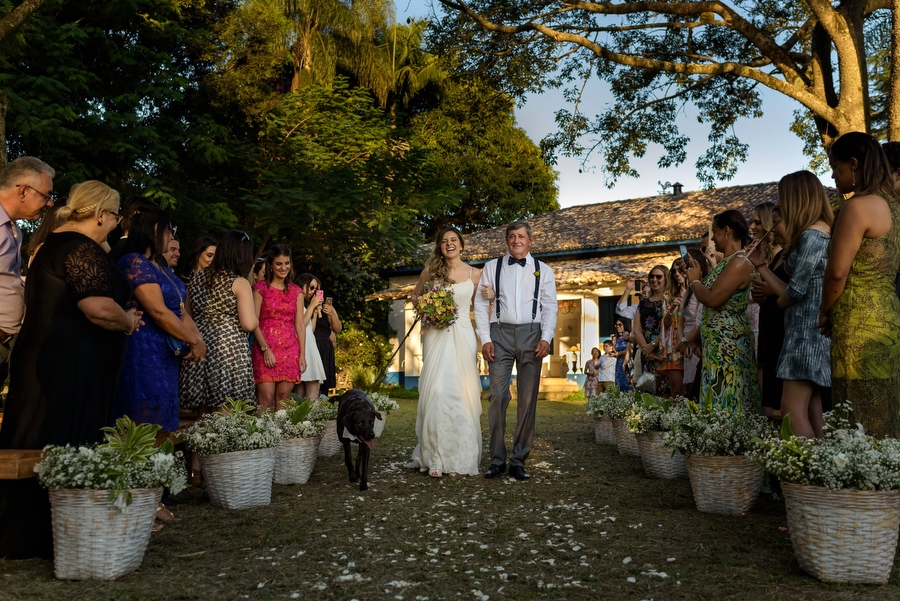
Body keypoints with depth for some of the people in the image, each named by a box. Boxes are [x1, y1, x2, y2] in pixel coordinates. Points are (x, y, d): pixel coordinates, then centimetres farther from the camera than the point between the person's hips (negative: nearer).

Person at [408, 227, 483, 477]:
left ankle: (460, 459, 8)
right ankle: (435, 458, -2)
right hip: (435, 336, 0)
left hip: (463, 336, 0)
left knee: (461, 394, -1)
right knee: (436, 392, -10)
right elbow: (415, 296, 20)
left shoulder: (474, 274, 7)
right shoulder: (430, 271, 7)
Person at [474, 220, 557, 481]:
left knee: (528, 400, 2)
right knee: (497, 396, -5)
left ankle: (519, 461, 10)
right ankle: (497, 459, 3)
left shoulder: (543, 270, 11)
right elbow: (481, 304, 6)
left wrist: (546, 338, -8)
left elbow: (550, 308, 6)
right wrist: (485, 339, -3)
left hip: (531, 335, 1)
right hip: (500, 334, 0)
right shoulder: (492, 267, 11)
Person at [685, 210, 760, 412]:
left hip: (728, 343, -10)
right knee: (717, 405, 9)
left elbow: (712, 299, -23)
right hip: (716, 342, 10)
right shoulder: (723, 262, 15)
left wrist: (694, 281, -5)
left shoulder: (739, 263, -14)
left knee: (725, 404, -9)